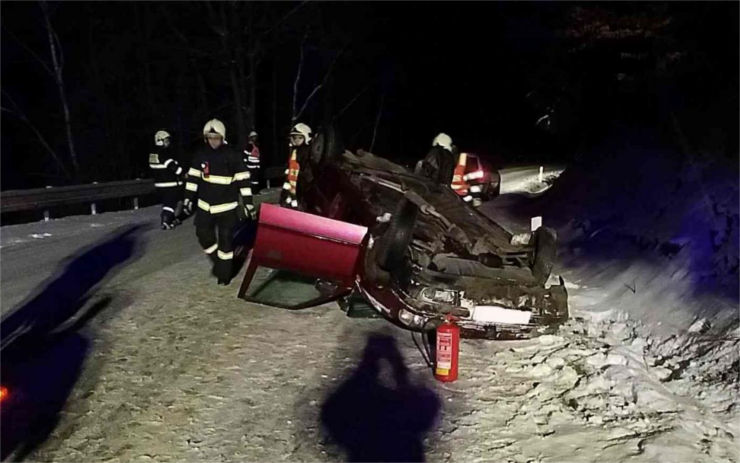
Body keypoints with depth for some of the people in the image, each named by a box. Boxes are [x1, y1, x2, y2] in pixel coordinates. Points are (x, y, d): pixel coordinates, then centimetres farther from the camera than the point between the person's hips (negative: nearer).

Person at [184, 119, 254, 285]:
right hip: (205, 204, 4)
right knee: (203, 235, 7)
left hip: (227, 205, -4)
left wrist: (248, 203, -12)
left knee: (226, 240, 1)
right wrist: (189, 197, 8)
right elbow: (193, 176, 10)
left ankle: (224, 272, 15)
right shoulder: (201, 154, 0)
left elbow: (243, 180, -10)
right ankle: (218, 261, 32)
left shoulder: (232, 155, -12)